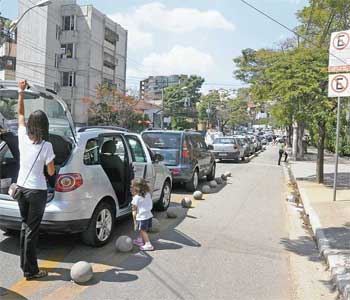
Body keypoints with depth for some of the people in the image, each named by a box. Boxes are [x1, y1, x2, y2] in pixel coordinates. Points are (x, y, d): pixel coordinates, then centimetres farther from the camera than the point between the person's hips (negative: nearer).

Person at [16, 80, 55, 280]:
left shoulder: (23, 138, -4)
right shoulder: (46, 146, -17)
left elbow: (21, 114, 11)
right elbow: (51, 172, -10)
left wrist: (21, 91, 16)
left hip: (22, 188, 6)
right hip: (37, 191, -6)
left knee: (25, 226, 19)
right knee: (32, 230, 2)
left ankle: (25, 263, 31)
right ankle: (30, 271, 12)